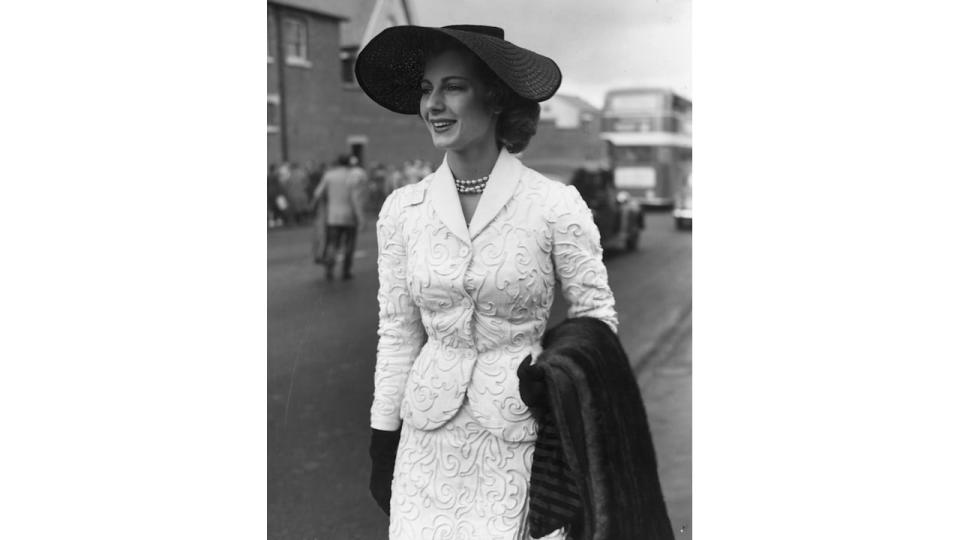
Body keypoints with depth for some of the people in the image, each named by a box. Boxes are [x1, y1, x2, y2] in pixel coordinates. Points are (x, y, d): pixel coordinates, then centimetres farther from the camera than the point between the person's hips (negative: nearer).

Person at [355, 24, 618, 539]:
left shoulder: (556, 205, -10)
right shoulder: (402, 210, 0)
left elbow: (596, 323, -3)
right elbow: (398, 334, 7)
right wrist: (382, 447, 8)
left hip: (526, 435, -3)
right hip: (432, 437, 3)